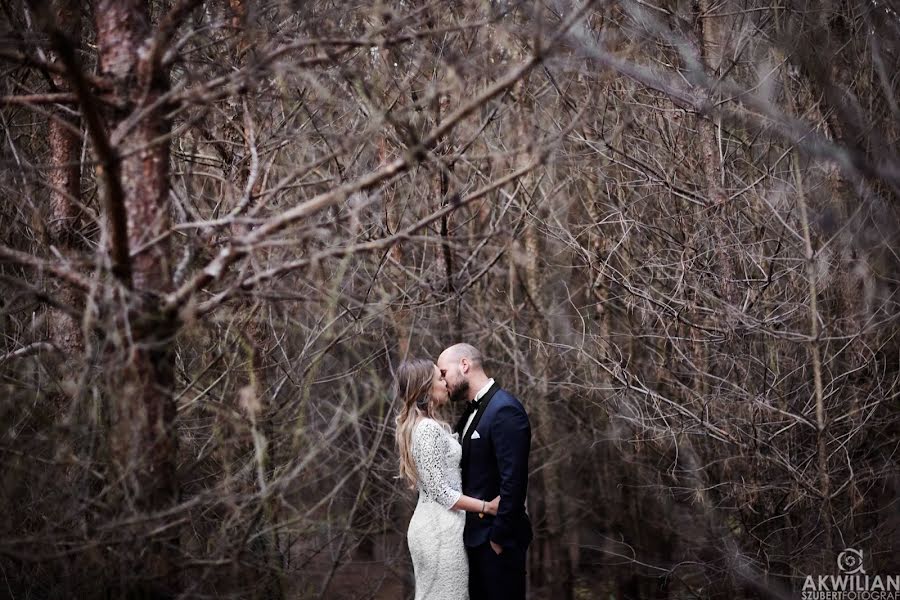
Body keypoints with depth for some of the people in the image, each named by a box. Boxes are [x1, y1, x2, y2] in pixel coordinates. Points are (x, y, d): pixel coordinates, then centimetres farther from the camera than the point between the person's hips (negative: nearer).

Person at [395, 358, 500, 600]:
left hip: (433, 523, 10)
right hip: (440, 527, -10)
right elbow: (440, 492, -19)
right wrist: (487, 507, -14)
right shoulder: (428, 429, -18)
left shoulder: (421, 425, 12)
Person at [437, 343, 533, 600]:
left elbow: (513, 480, -21)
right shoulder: (472, 411, 13)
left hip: (496, 539, -9)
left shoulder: (505, 410, -16)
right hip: (475, 536, 9)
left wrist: (498, 537, -19)